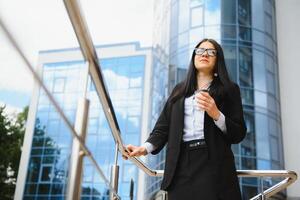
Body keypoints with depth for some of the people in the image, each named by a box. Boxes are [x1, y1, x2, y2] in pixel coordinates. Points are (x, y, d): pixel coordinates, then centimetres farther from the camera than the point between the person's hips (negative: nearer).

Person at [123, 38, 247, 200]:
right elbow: (163, 126, 10)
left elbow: (239, 134, 4)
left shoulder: (229, 90, 11)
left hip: (214, 164, -2)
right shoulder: (179, 90, 19)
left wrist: (216, 115, -13)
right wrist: (145, 148, -8)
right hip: (181, 164, 2)